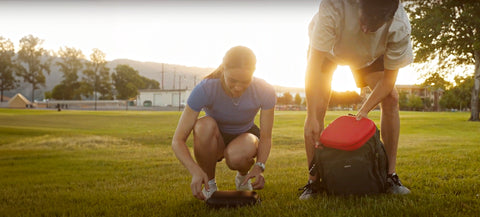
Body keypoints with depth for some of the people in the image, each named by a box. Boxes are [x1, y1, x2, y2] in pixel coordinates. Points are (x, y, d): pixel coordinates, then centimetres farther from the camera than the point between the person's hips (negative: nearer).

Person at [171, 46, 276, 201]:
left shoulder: (265, 92, -26)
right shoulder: (204, 89, -31)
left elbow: (266, 137, -18)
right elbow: (177, 141, -31)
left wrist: (259, 166, -38)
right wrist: (195, 171, -48)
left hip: (244, 137, 0)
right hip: (214, 140, 0)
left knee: (236, 155, -37)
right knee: (205, 124, -37)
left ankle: (243, 176, 2)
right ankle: (209, 183, -13)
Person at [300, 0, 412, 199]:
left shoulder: (400, 26, -36)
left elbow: (388, 79, -21)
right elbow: (313, 65, -41)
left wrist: (364, 111, -30)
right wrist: (312, 118, -43)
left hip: (368, 54, 2)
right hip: (326, 49, -2)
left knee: (391, 99, -14)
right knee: (317, 106, -17)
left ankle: (390, 176, -2)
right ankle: (313, 181, -5)